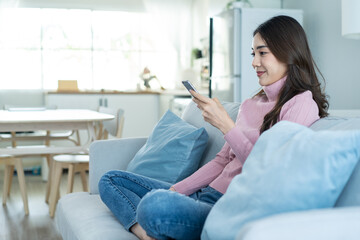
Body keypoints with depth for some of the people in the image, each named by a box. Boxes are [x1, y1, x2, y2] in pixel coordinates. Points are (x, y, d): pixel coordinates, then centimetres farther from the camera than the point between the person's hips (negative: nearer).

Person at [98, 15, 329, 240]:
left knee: (155, 204, -39)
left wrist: (225, 125, -15)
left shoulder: (301, 104, -6)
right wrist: (175, 191, 6)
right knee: (111, 180, 8)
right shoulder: (251, 104, 19)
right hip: (207, 195, 10)